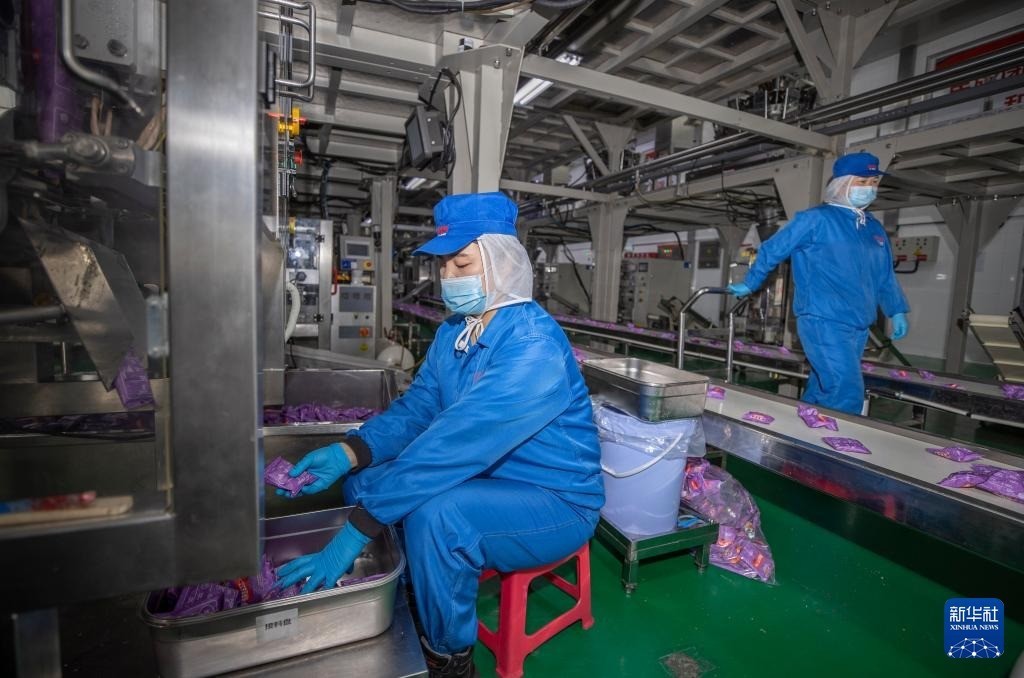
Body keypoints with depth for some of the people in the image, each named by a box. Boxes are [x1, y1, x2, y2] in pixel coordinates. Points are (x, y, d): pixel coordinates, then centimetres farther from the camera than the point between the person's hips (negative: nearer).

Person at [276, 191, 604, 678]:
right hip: (487, 480, 8)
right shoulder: (453, 330, 0)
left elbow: (457, 444, -35)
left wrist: (355, 533, -34)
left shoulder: (532, 346, -27)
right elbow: (416, 408, 0)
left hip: (555, 500, -7)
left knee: (435, 515, -33)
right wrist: (348, 452, -18)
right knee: (364, 479, 1)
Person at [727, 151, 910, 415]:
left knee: (822, 389, 15)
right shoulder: (816, 219, -6)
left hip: (858, 327, 7)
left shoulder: (875, 228, 16)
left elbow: (885, 276, 23)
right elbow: (772, 249, 0)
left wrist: (897, 311, 20)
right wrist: (749, 284, 6)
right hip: (823, 322, -7)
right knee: (847, 393, -14)